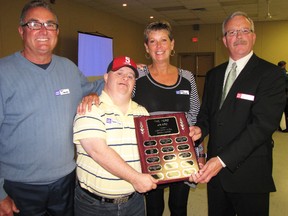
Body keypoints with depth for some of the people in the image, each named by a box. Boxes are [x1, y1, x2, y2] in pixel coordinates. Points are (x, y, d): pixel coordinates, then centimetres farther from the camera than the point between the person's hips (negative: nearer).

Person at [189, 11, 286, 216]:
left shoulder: (271, 74, -10)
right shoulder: (214, 74, 9)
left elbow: (263, 124, -20)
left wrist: (223, 159, -25)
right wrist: (200, 128, -10)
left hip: (250, 175, -5)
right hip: (214, 169, 5)